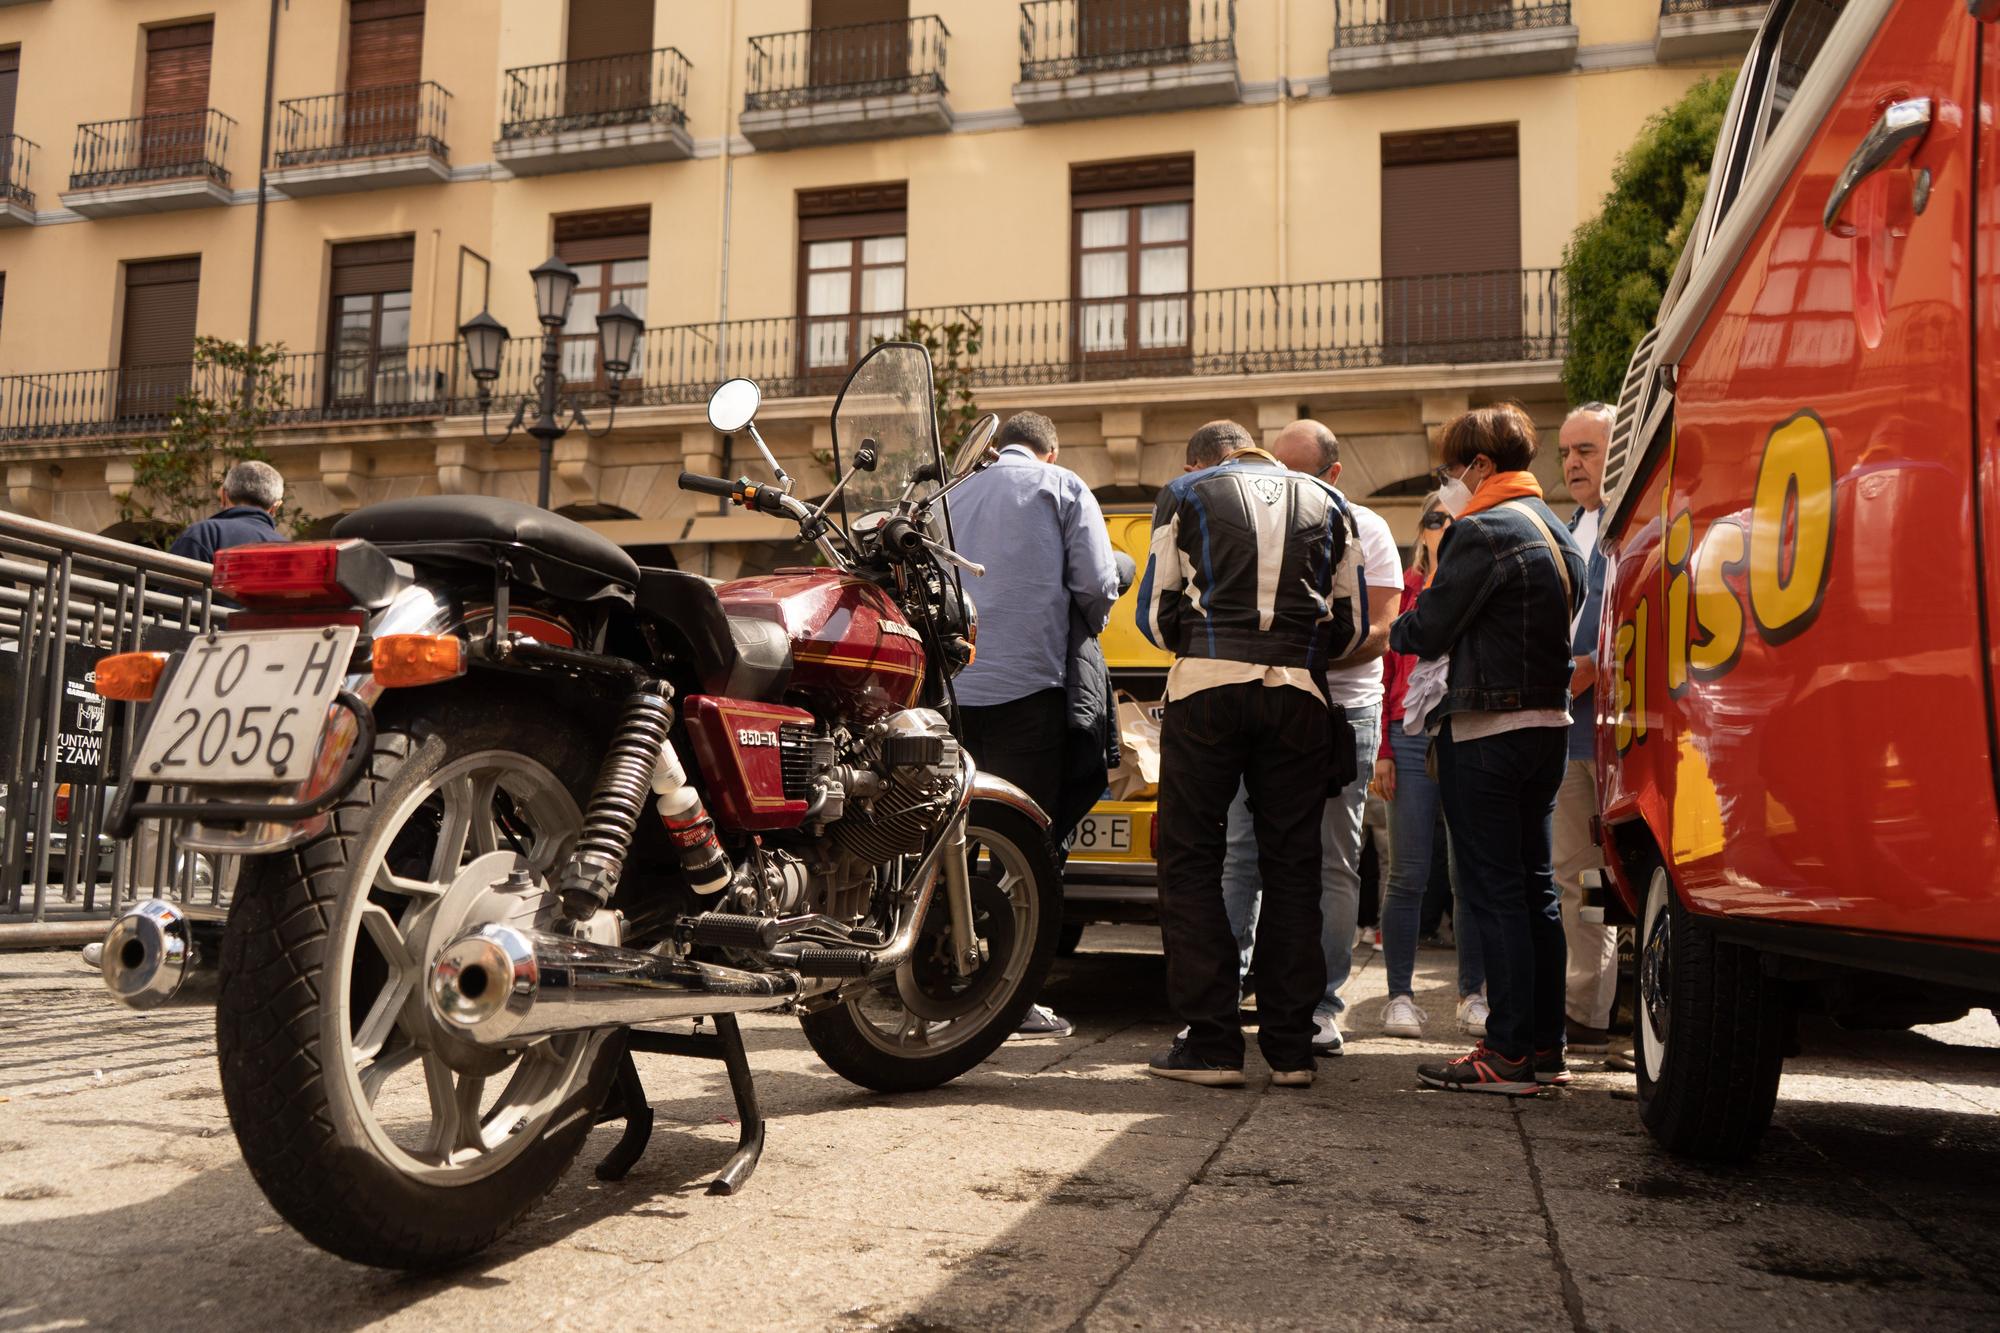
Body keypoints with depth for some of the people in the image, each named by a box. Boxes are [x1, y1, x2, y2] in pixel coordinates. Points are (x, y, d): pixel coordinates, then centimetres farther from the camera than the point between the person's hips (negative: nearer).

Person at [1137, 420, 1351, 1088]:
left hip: (1207, 686, -2)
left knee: (1191, 859, 3)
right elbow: (1348, 621, 16)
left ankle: (1211, 1043, -1)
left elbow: (1156, 612, 7)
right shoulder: (1324, 502, 19)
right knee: (1292, 865, 7)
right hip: (1299, 692, 3)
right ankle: (1290, 1046, 8)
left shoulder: (1186, 494, 11)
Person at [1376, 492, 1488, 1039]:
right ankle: (1400, 997, 8)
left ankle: (1472, 996, 16)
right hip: (1414, 736, -1)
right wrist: (1383, 751, -1)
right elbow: (1385, 673, 7)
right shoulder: (1404, 592, 10)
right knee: (1409, 876, -1)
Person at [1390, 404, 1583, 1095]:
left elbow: (1429, 630, -13)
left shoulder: (1482, 531, -14)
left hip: (1486, 731, -9)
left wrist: (1396, 629, 9)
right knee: (1535, 886, 14)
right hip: (1550, 721, 9)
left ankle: (1510, 1052, 0)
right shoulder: (1556, 530, 15)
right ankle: (1546, 1045, 20)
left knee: (1492, 890, -4)